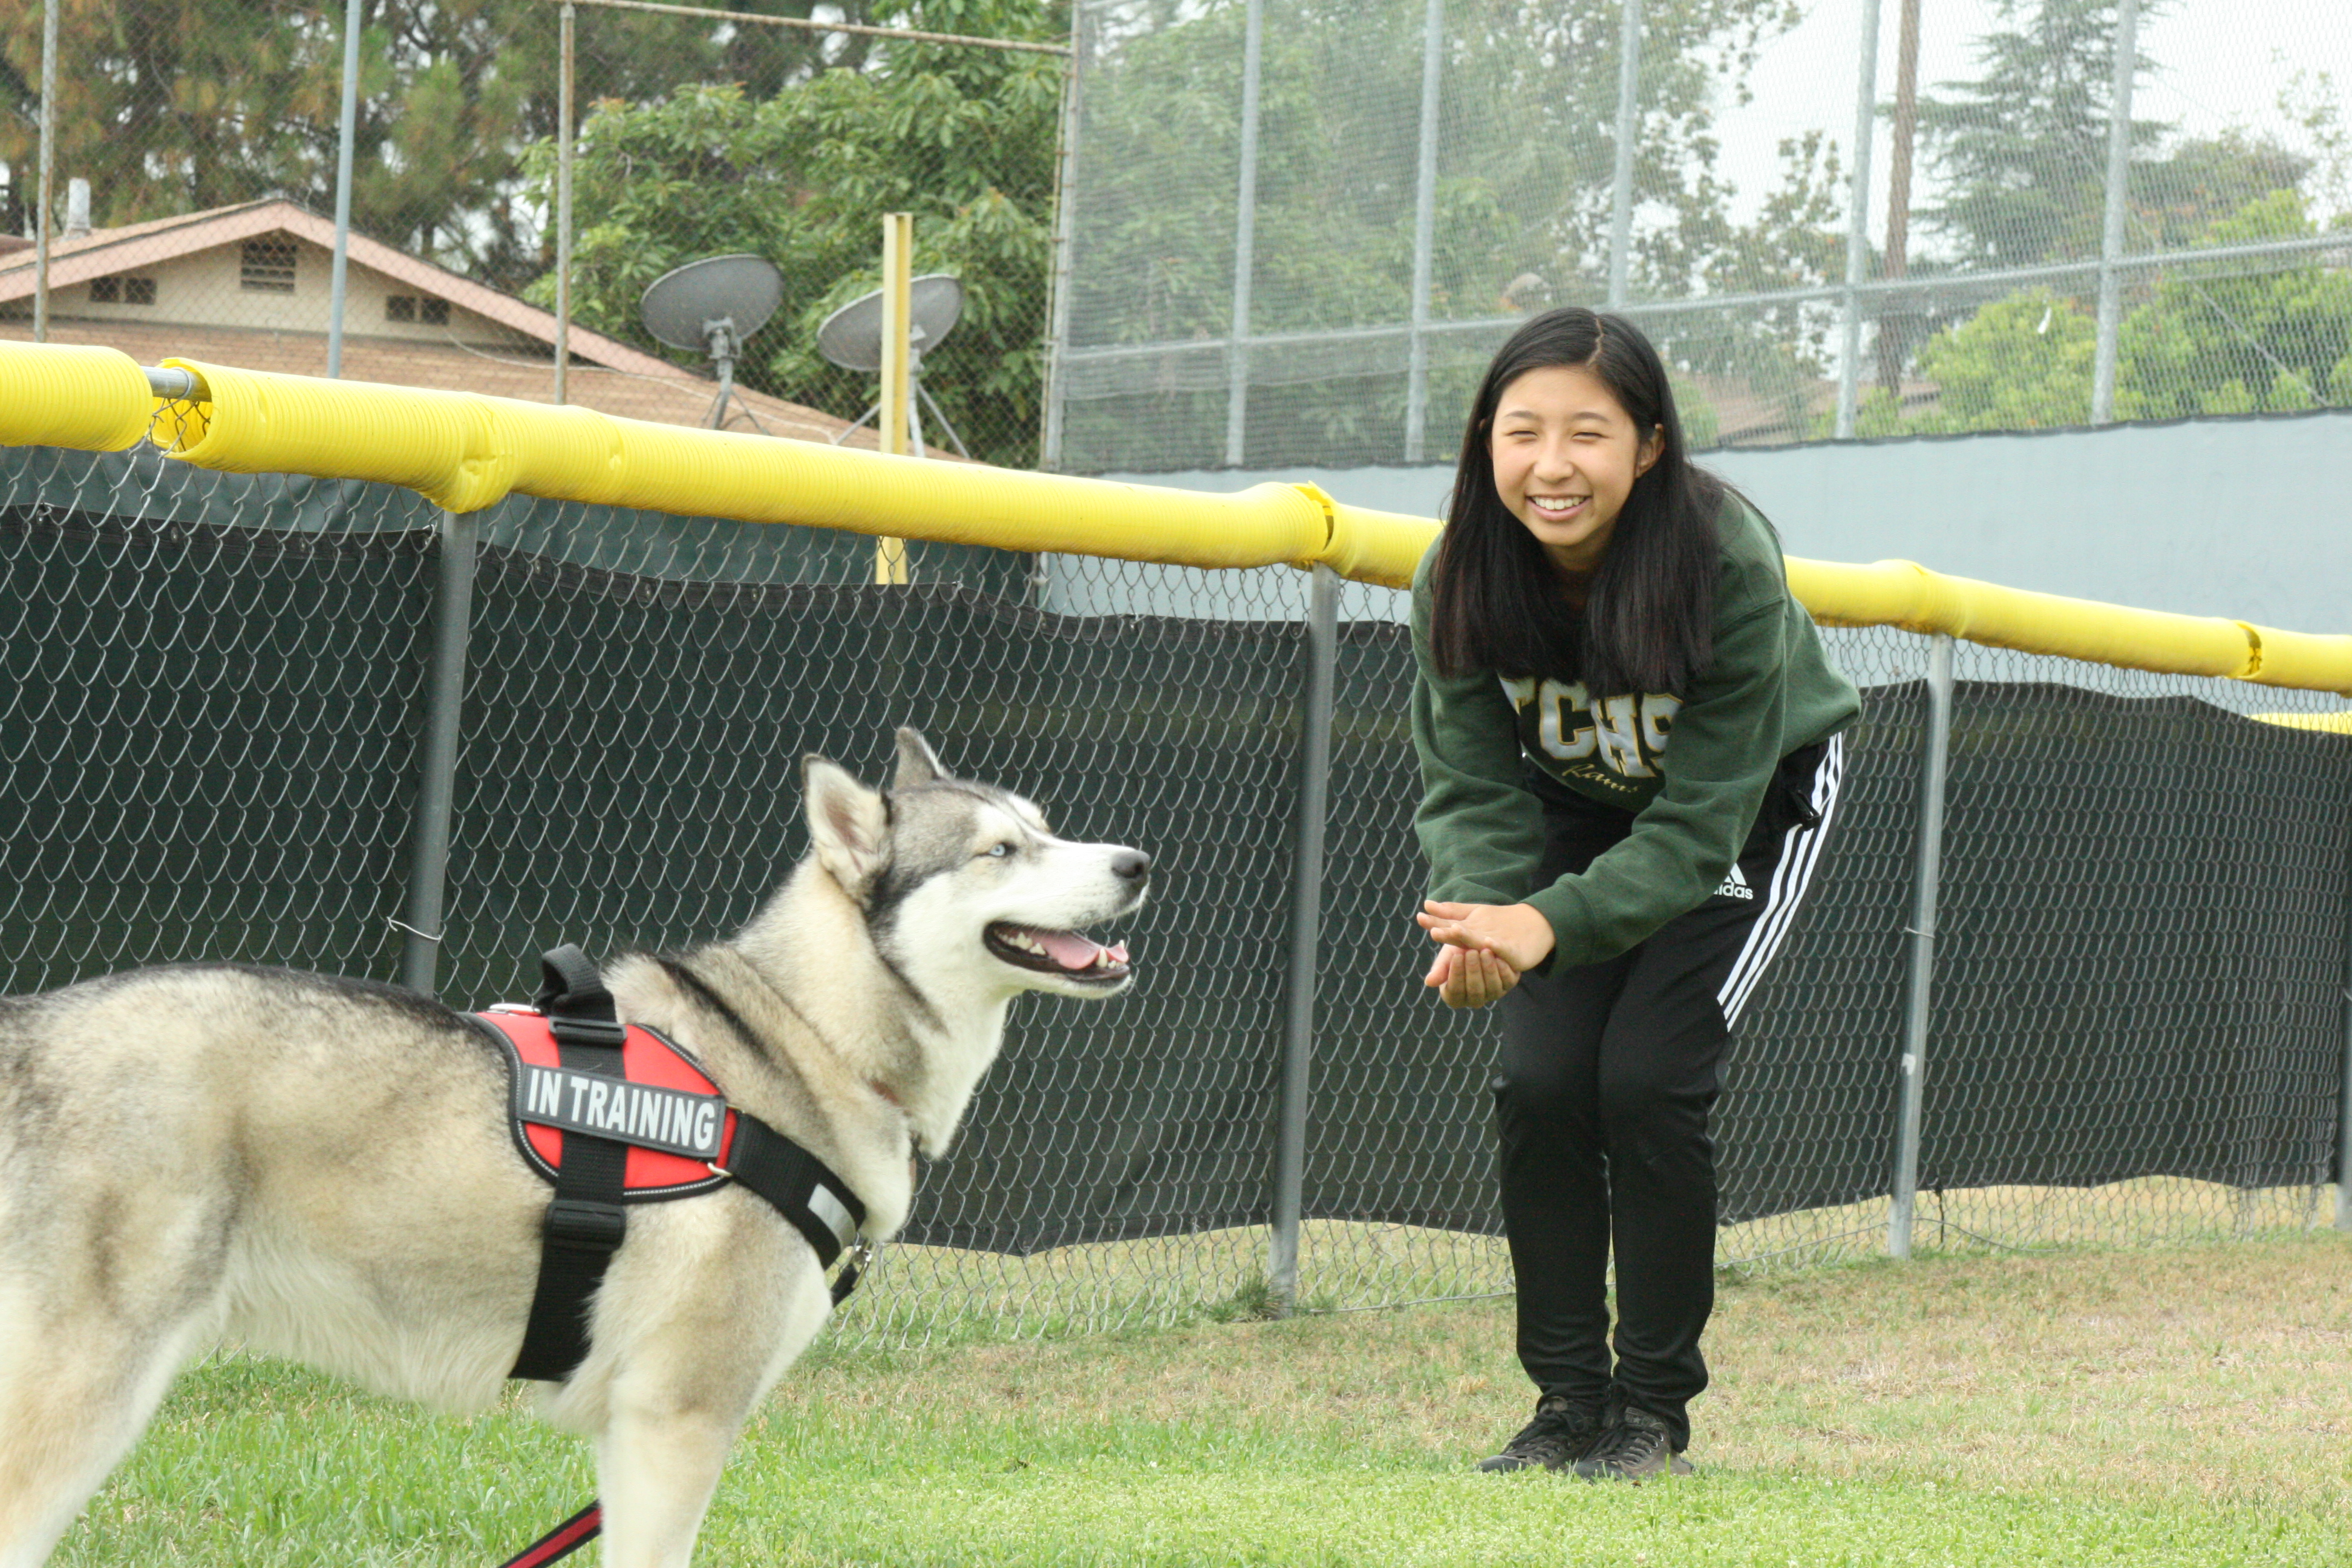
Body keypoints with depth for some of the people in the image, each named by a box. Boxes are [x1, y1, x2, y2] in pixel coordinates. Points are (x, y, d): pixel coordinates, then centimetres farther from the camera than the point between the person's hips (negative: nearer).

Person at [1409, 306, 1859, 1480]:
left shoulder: (1730, 567, -35)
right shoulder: (1462, 579, -24)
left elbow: (1698, 822, -35)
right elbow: (1471, 787, -21)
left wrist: (1551, 925, -49)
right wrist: (1478, 924, -43)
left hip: (1752, 801, -4)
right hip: (1579, 806, 4)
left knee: (1647, 1080, -18)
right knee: (1538, 1079, -12)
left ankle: (1654, 1414, -3)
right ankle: (1567, 1403, 1)